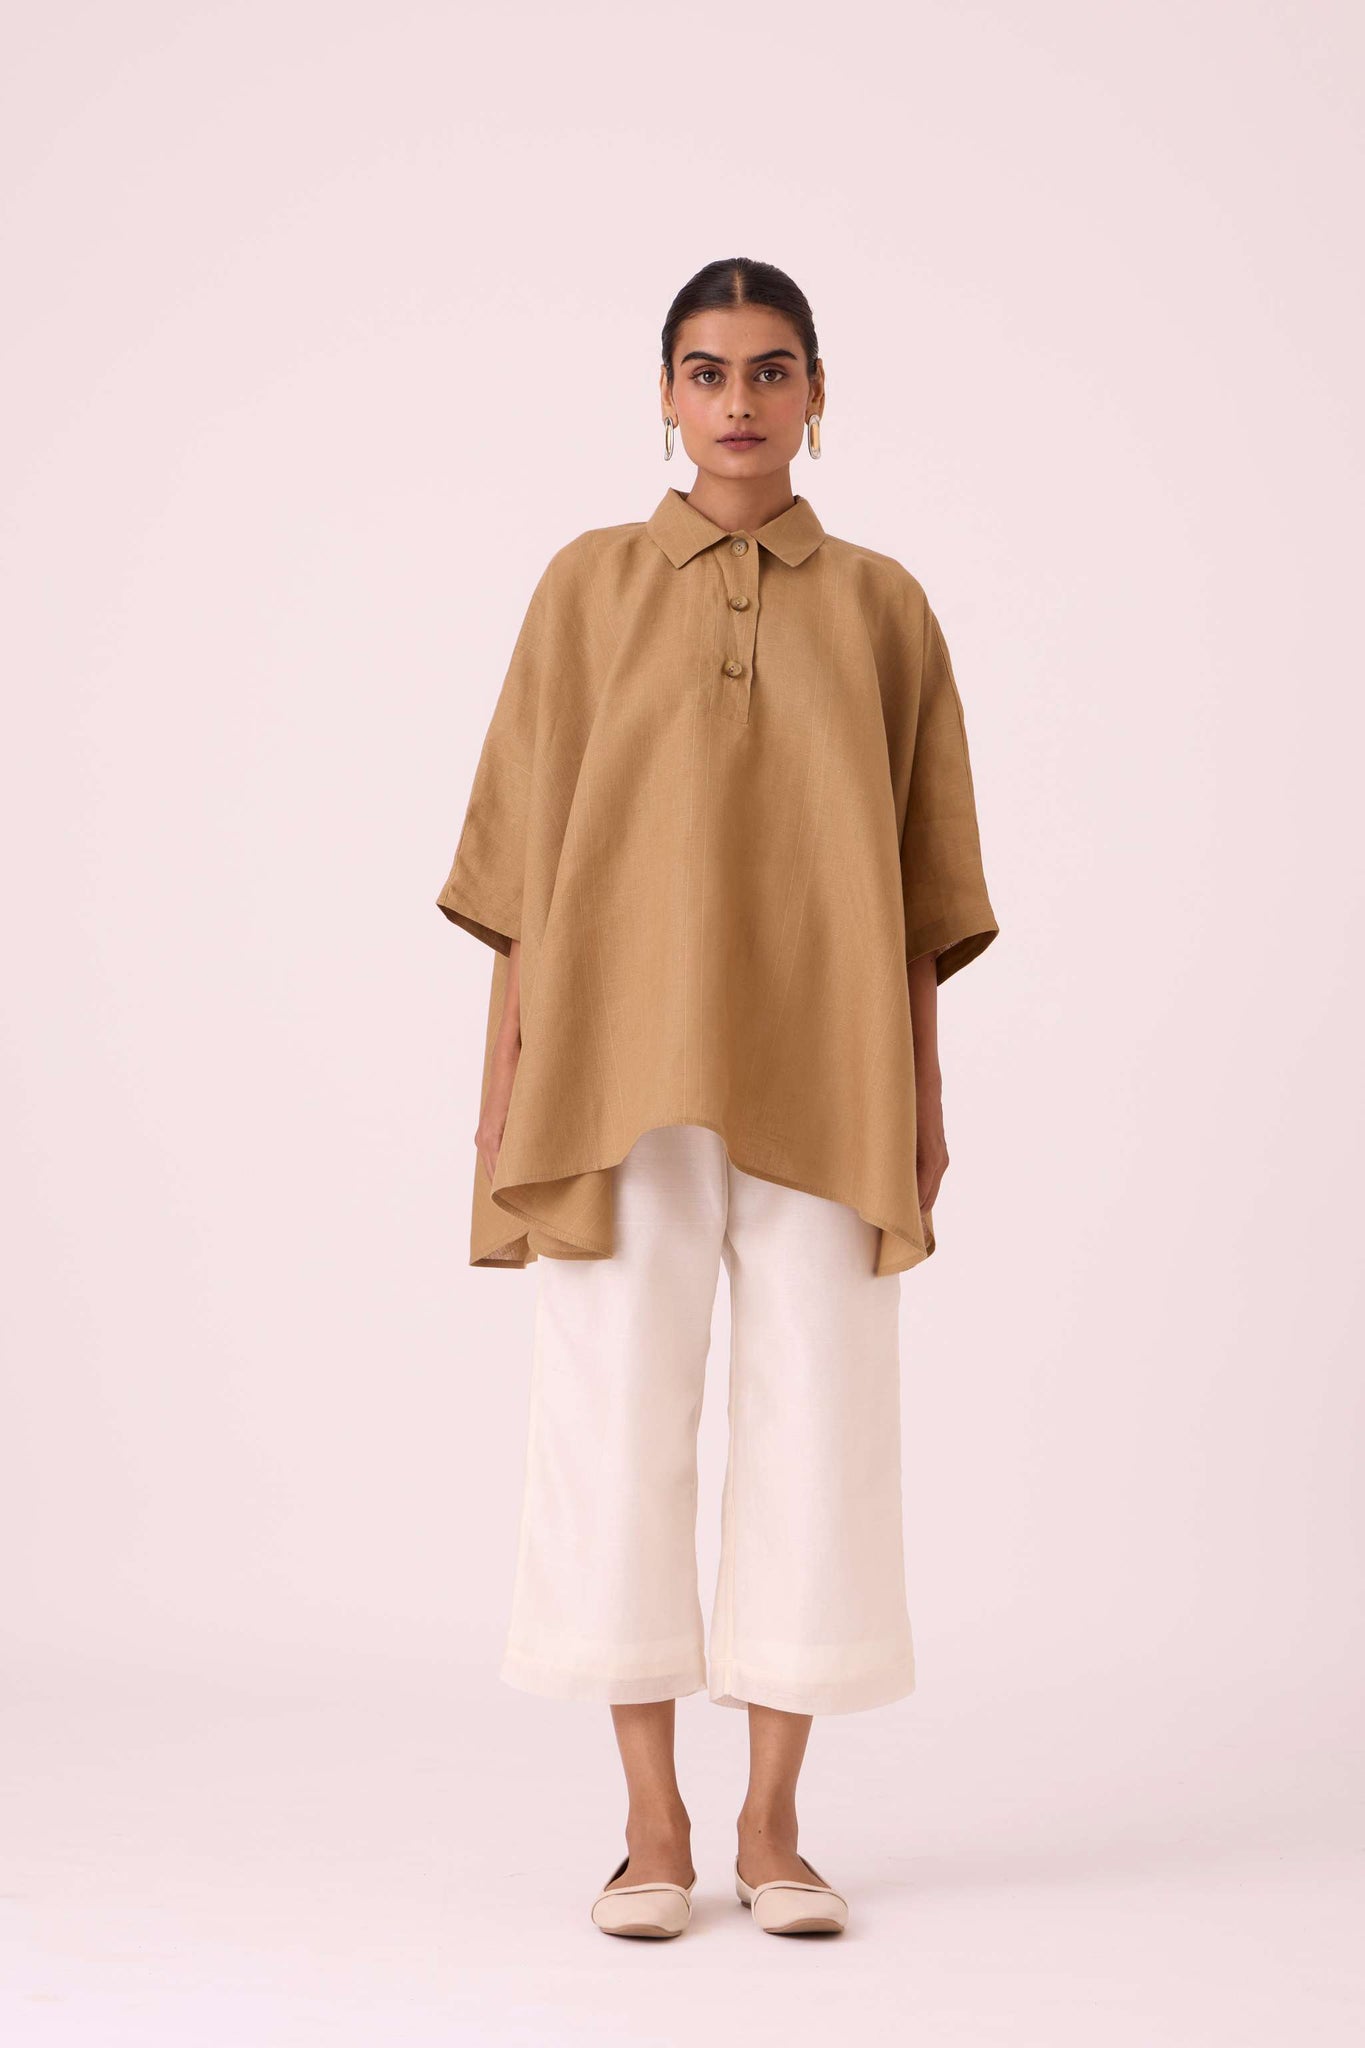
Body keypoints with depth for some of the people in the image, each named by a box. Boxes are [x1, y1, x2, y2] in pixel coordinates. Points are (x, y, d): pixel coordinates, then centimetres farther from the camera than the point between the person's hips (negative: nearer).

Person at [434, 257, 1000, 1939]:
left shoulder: (881, 604, 9)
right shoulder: (589, 585, 7)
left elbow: (915, 873, 9)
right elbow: (525, 852, 5)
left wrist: (925, 1092, 4)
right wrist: (505, 1081, -1)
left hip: (822, 1070, 1)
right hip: (623, 1057, -1)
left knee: (818, 1417, 0)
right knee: (618, 1415, -2)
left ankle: (773, 1824, 12)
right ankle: (652, 1824, 10)